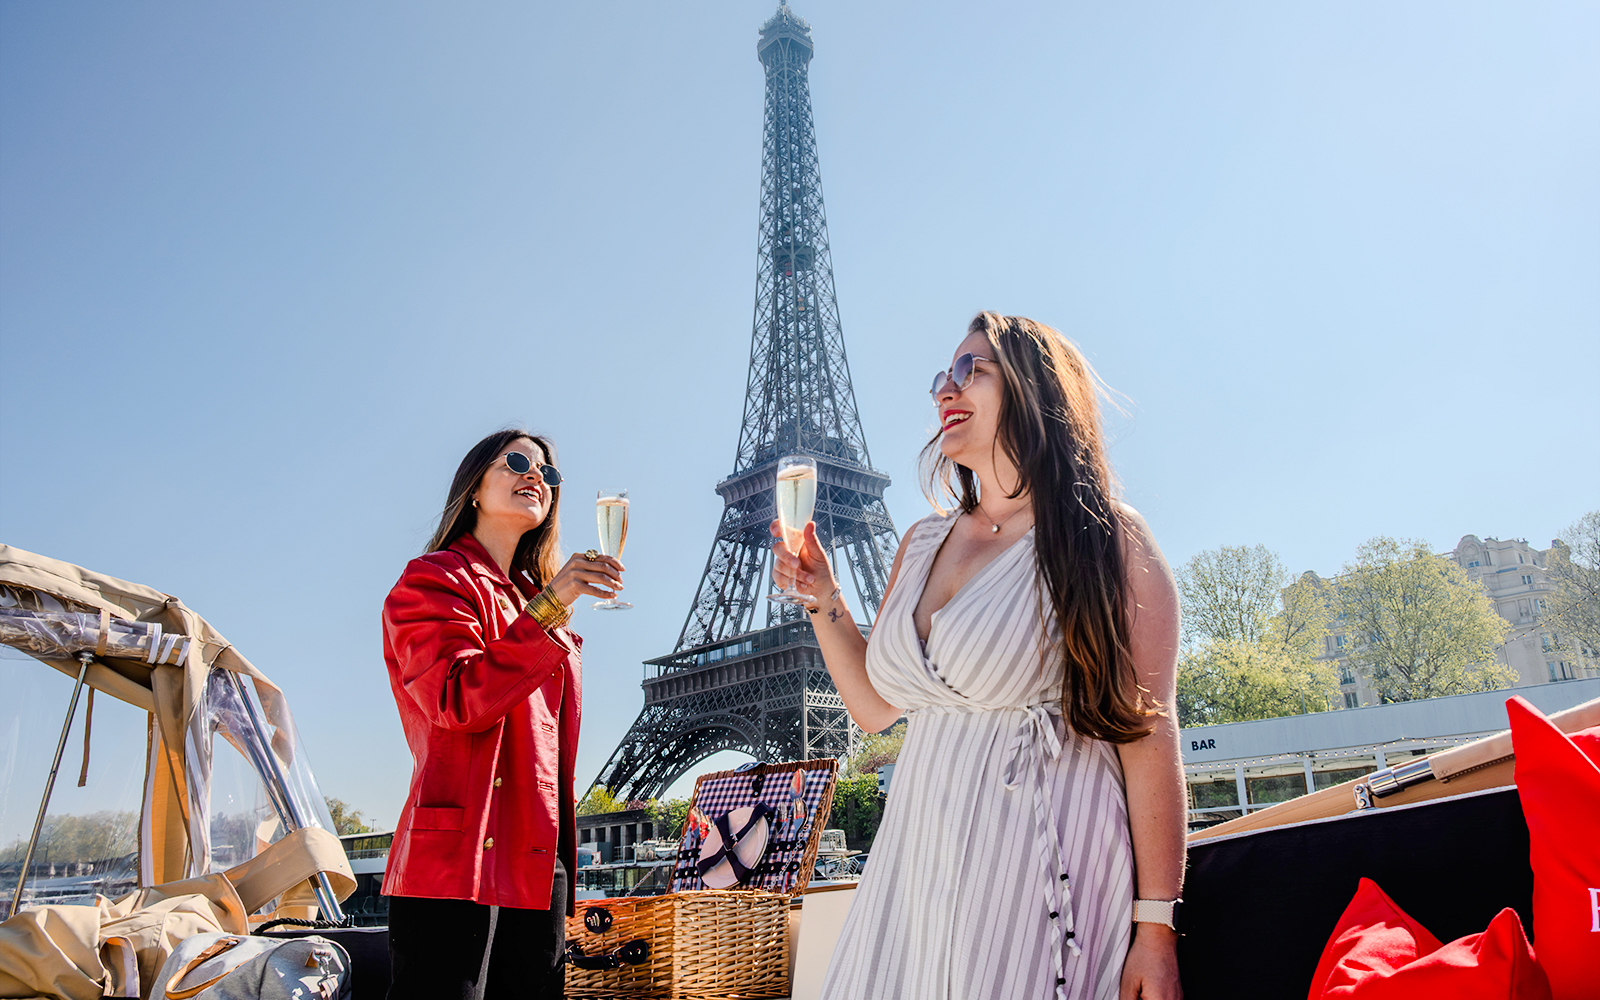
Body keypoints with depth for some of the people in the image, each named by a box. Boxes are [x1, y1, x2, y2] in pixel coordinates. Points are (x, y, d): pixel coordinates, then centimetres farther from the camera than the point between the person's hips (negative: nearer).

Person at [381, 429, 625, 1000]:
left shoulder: (536, 599, 22)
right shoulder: (436, 579, -1)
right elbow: (456, 701, -18)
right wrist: (548, 608, -23)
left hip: (538, 865, 7)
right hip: (460, 856, -7)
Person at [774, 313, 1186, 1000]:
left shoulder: (1106, 541, -7)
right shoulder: (922, 545, 11)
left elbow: (1147, 735, -11)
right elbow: (875, 707, 16)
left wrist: (1155, 927, -13)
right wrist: (822, 598, 4)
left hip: (1048, 863, -5)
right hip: (919, 859, 6)